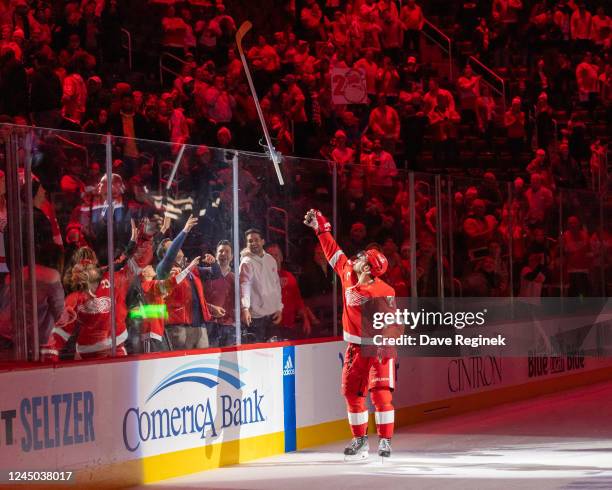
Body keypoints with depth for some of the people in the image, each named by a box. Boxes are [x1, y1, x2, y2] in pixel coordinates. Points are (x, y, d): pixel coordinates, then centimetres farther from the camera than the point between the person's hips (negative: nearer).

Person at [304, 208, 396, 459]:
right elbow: (333, 252, 10)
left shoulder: (385, 293, -19)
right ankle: (360, 440, 17)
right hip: (356, 346, 6)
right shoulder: (347, 274, -2)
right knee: (352, 392, 7)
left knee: (380, 392, -12)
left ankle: (385, 440, -6)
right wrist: (321, 228, 12)